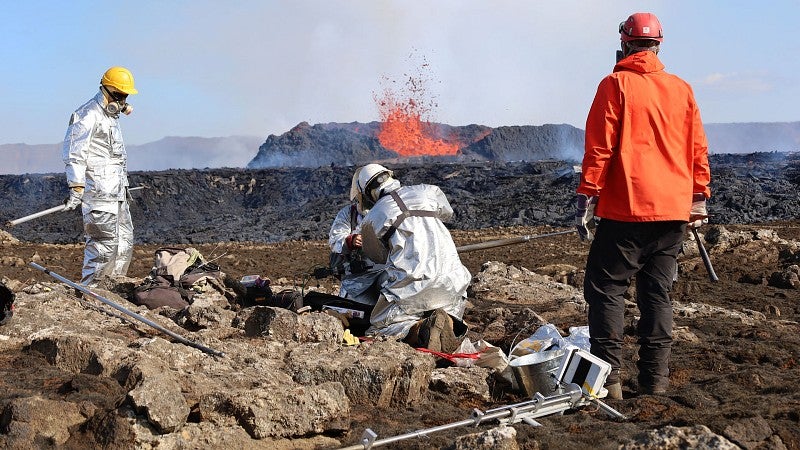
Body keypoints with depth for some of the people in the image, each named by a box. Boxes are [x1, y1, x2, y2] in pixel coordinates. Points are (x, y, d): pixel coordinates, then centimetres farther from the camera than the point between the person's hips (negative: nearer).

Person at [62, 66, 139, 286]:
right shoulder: (88, 115, -11)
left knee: (125, 241, 12)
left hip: (116, 192, 10)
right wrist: (77, 189, -22)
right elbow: (74, 154, -17)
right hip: (99, 193, -10)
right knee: (104, 244, -12)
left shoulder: (111, 115, 19)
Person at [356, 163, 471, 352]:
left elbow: (379, 256, 22)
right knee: (452, 309, 32)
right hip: (451, 278, 3)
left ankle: (421, 329, -16)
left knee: (379, 326, 13)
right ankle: (449, 322, -5)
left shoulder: (372, 219, 7)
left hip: (412, 285, -3)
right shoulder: (427, 191, 12)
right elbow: (447, 212, 34)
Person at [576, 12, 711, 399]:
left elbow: (599, 147, -9)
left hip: (626, 209, -5)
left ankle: (608, 378, -4)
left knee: (605, 288, 2)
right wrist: (699, 197, 19)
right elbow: (698, 149, 12)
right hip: (674, 209, 5)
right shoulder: (681, 89, 10)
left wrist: (587, 197, -6)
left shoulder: (616, 85, -4)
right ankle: (655, 380, 11)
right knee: (658, 293, 10)